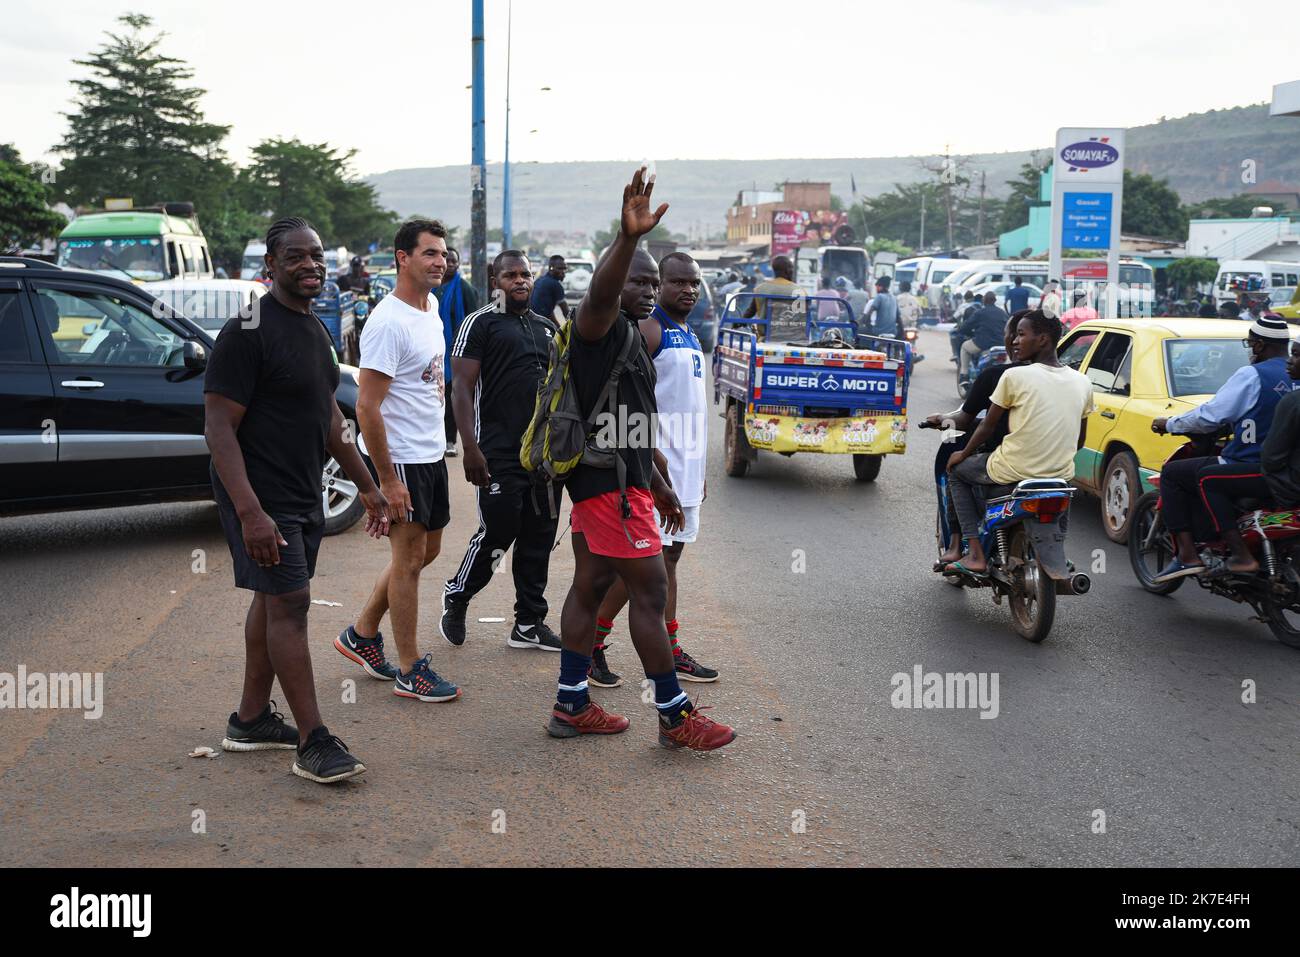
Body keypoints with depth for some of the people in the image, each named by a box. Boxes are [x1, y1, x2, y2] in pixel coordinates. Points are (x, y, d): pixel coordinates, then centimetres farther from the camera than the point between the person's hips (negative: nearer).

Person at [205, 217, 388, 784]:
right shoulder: (248, 333, -16)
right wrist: (249, 512, -29)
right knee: (290, 602, -10)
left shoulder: (314, 329, 12)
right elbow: (218, 428, -20)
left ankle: (251, 721, 26)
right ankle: (314, 745, -7)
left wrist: (366, 485, 22)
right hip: (261, 498, -9)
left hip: (303, 494, 9)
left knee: (272, 599, 14)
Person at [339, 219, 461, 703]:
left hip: (431, 453, 9)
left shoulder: (431, 307, 8)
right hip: (399, 460, -9)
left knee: (426, 550, 18)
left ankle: (362, 634, 32)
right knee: (409, 558, -1)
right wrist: (387, 480, -22)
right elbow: (366, 406, -22)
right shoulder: (388, 322, -20)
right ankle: (411, 671, 10)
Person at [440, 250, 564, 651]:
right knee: (497, 534, -5)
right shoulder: (480, 323, -3)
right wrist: (470, 447, -18)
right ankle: (455, 599, 19)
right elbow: (462, 386, -9)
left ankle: (529, 623, 17)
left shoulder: (548, 326, 16)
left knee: (539, 537, 8)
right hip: (500, 452, -6)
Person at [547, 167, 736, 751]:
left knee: (590, 585, 13)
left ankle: (571, 706, 20)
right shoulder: (600, 326, -12)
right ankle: (674, 717, 3)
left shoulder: (629, 336, 20)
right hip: (609, 482, -11)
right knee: (649, 590, -6)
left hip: (616, 478, 11)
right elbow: (600, 292, -39)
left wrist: (656, 484, 27)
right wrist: (627, 238, -56)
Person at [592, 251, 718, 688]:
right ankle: (591, 644, 2)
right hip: (654, 462, -9)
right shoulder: (648, 328, -12)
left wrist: (697, 467, 22)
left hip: (684, 464, 9)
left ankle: (670, 652, 19)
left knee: (669, 556, 12)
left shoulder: (689, 336, 17)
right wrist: (652, 451, -24)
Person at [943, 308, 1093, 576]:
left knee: (957, 470, 22)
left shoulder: (1015, 376, -12)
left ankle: (975, 553, 10)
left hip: (1014, 472, -6)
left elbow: (988, 427, -2)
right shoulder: (1082, 382, 3)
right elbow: (1078, 442, 12)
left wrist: (963, 454, 16)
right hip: (1062, 474, 6)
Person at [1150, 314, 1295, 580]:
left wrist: (1169, 424, 1)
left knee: (1172, 473, 6)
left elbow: (1209, 416, -13)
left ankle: (1187, 555, -3)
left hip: (1251, 466, -8)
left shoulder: (1252, 375, -14)